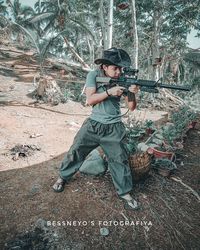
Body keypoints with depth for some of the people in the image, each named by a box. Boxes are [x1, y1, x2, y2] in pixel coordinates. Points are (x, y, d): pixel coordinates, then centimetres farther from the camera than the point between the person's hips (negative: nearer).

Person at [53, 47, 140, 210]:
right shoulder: (93, 75, -7)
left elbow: (132, 107, -6)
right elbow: (90, 99, -16)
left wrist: (132, 94, -26)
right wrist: (109, 92, -26)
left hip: (114, 128, 1)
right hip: (93, 124, 0)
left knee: (120, 159, 5)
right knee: (76, 152, 9)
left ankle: (125, 192, 24)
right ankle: (63, 177, 35)